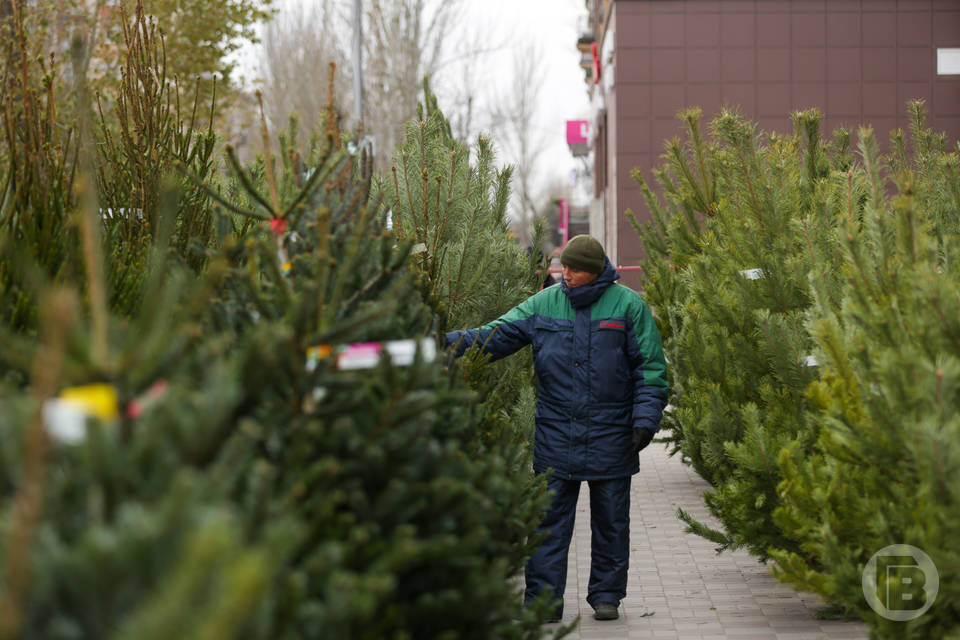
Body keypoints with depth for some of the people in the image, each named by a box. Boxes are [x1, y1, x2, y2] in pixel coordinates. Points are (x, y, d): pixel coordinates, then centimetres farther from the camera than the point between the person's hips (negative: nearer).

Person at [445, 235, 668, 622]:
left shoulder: (627, 306, -2)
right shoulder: (544, 305, 4)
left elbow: (650, 368, -1)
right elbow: (496, 335, 0)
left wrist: (645, 419, -8)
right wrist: (450, 342, -15)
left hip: (610, 436, -1)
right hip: (555, 434, 1)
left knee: (610, 518, 9)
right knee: (549, 519, 0)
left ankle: (606, 594, 22)